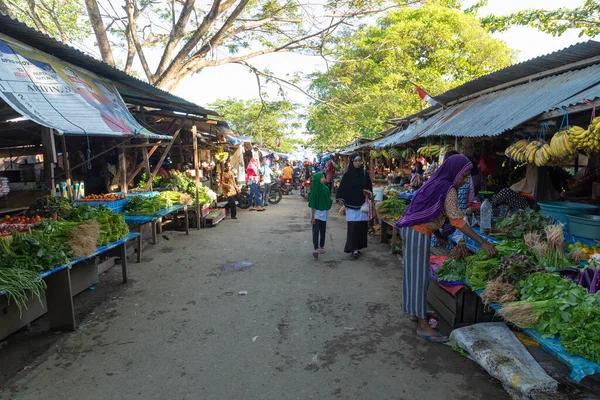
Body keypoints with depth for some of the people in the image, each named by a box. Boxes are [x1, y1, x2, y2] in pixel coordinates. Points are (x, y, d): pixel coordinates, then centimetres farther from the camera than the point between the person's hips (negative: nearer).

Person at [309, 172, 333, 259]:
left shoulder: (326, 189, 0)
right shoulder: (314, 190, -11)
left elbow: (329, 201, 11)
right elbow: (312, 204, -12)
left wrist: (331, 201, -12)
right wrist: (312, 216, -13)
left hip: (324, 212, 4)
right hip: (316, 212, -4)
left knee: (322, 231, 12)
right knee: (315, 231, -12)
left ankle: (322, 247, 26)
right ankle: (316, 249, -18)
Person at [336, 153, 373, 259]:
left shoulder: (365, 174, 7)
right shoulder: (347, 175, -1)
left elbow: (369, 187, 14)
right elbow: (342, 189, -2)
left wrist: (368, 194, -6)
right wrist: (342, 202, -8)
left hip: (362, 204, 3)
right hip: (351, 204, -3)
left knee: (362, 226, 4)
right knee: (353, 226, -7)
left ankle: (358, 246, 18)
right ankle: (354, 249, -4)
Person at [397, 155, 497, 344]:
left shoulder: (437, 183, 14)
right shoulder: (448, 190, -14)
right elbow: (457, 221, -20)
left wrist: (439, 236, 20)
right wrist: (483, 242, -19)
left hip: (411, 228, 10)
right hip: (418, 233, -10)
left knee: (416, 273, 17)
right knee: (419, 275, -6)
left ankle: (416, 312, 29)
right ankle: (422, 326, 1)